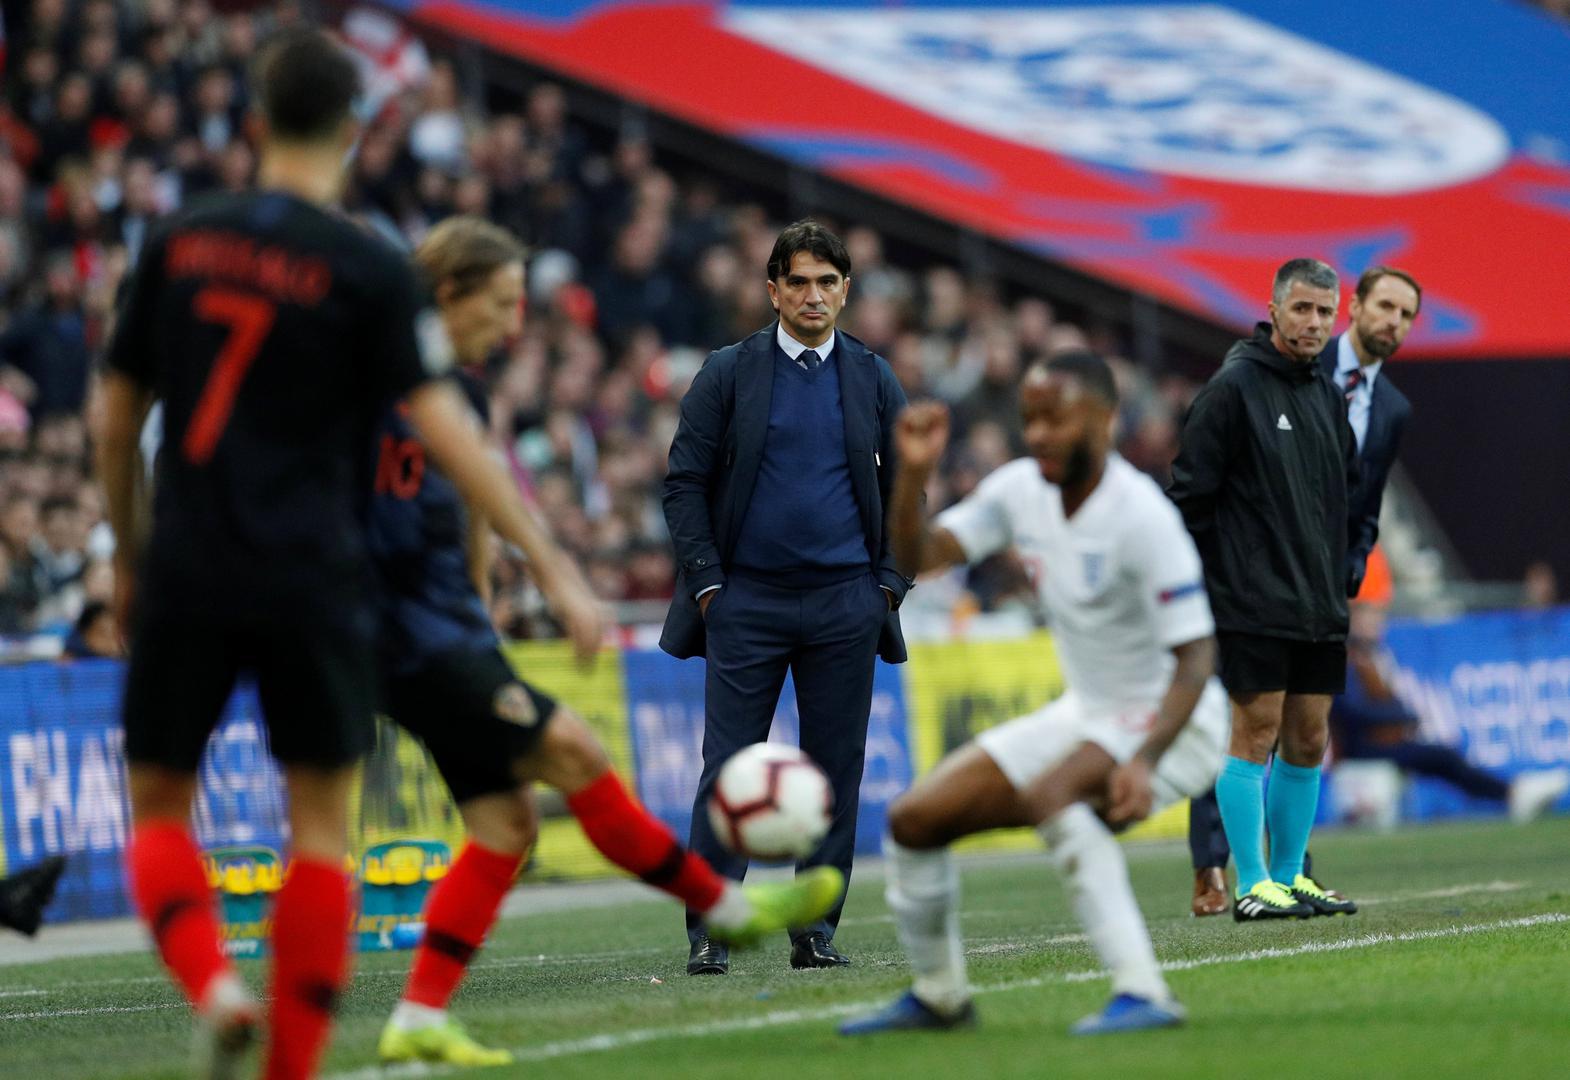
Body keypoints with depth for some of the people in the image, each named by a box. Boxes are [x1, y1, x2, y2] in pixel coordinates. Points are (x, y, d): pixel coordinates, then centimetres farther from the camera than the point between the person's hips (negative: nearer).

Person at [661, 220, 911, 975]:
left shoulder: (874, 380, 9)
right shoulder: (727, 374, 2)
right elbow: (685, 483, 1)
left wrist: (890, 584, 3)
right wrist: (706, 583, -6)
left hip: (845, 604, 2)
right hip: (746, 601, -2)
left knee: (836, 770, 2)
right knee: (728, 770, -5)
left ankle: (817, 929, 9)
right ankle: (708, 931, -1)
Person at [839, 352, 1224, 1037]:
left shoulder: (1142, 515, -24)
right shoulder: (1021, 489, -3)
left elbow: (1196, 659, -26)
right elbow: (916, 556, -2)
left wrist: (1144, 762, -40)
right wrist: (914, 473, -20)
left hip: (1172, 723, -8)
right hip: (1087, 716, 8)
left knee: (1049, 794, -37)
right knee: (914, 820, 4)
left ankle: (1143, 994, -38)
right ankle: (938, 997, 25)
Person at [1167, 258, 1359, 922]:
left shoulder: (1327, 393, 14)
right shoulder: (1234, 387, -8)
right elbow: (1190, 492, -9)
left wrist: (1342, 577, 19)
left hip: (1319, 608, 7)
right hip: (1253, 605, -7)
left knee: (1309, 741, 8)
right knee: (1256, 731, -7)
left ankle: (1289, 875, 17)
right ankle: (1253, 887, -4)